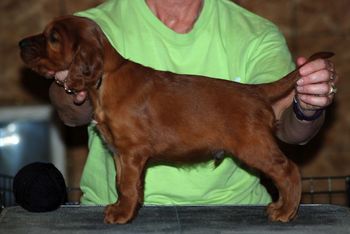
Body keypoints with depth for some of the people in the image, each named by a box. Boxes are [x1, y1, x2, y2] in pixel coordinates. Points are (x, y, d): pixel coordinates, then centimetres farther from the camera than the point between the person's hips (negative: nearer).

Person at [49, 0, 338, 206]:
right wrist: (77, 93, -37)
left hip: (229, 202, 1)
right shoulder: (98, 26, 0)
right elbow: (73, 116, -14)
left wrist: (307, 109, -32)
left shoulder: (257, 36, 1)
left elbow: (286, 122, -10)